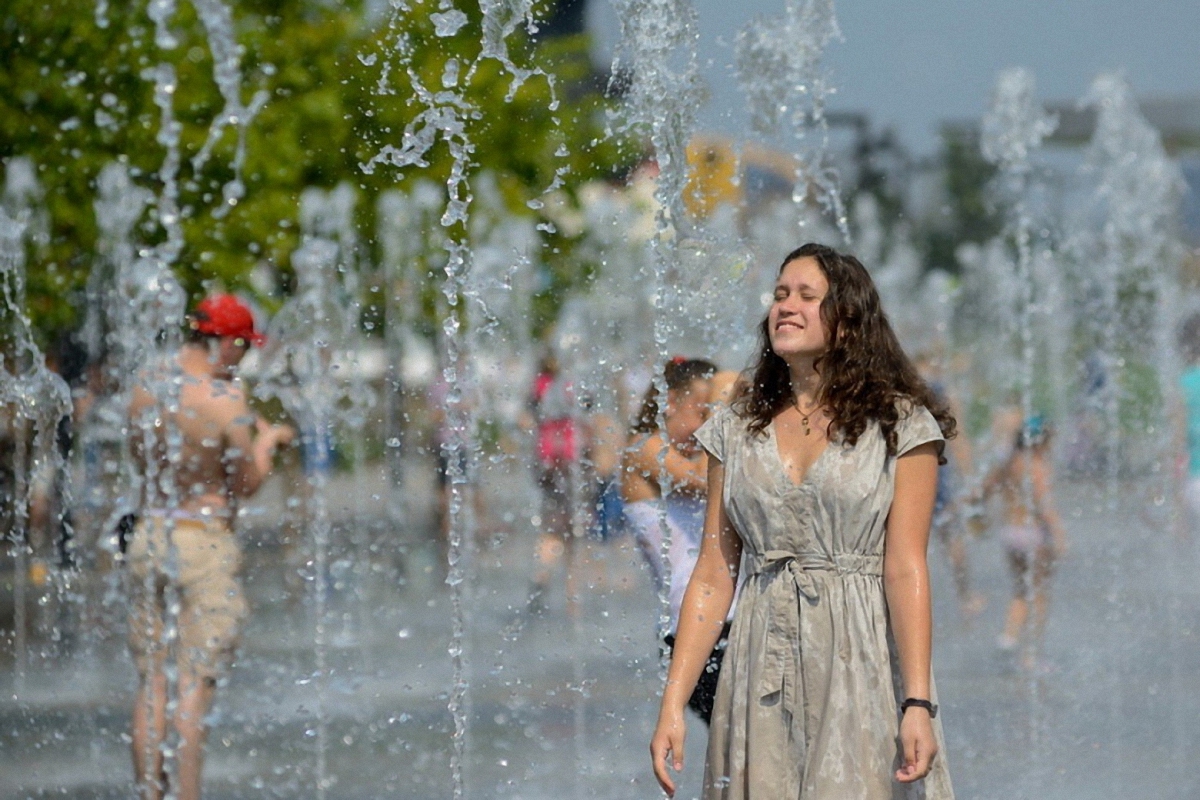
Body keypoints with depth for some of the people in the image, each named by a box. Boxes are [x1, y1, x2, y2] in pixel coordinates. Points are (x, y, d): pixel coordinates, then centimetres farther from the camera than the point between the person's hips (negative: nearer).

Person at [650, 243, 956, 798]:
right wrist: (672, 704, 0)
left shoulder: (899, 425, 0)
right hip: (763, 672, 3)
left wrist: (918, 702, -15)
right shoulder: (738, 429, 10)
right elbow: (713, 575, 7)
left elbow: (906, 570, -7)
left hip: (863, 665, -3)